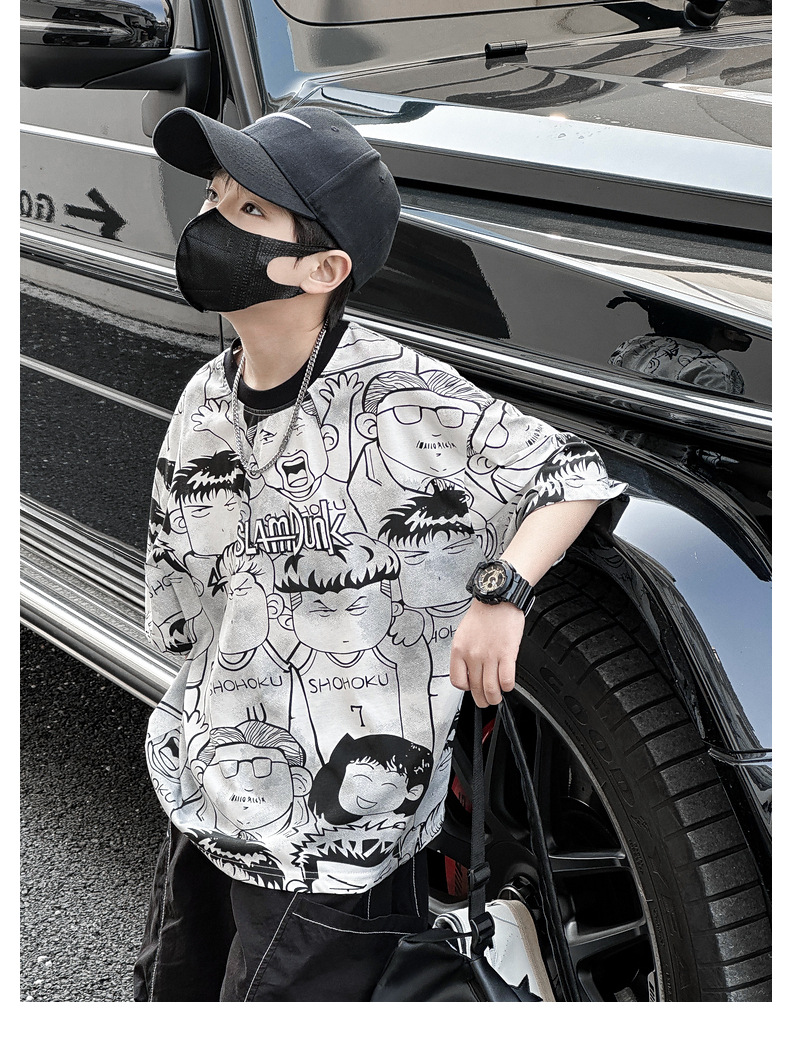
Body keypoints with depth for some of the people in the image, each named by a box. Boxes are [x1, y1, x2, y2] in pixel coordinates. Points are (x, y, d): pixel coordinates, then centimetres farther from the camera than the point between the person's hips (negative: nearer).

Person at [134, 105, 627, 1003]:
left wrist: (501, 592, -28)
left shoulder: (402, 398, -19)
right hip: (206, 798, 7)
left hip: (334, 837, -7)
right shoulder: (206, 401, 2)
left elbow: (576, 475, -13)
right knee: (170, 1001, 23)